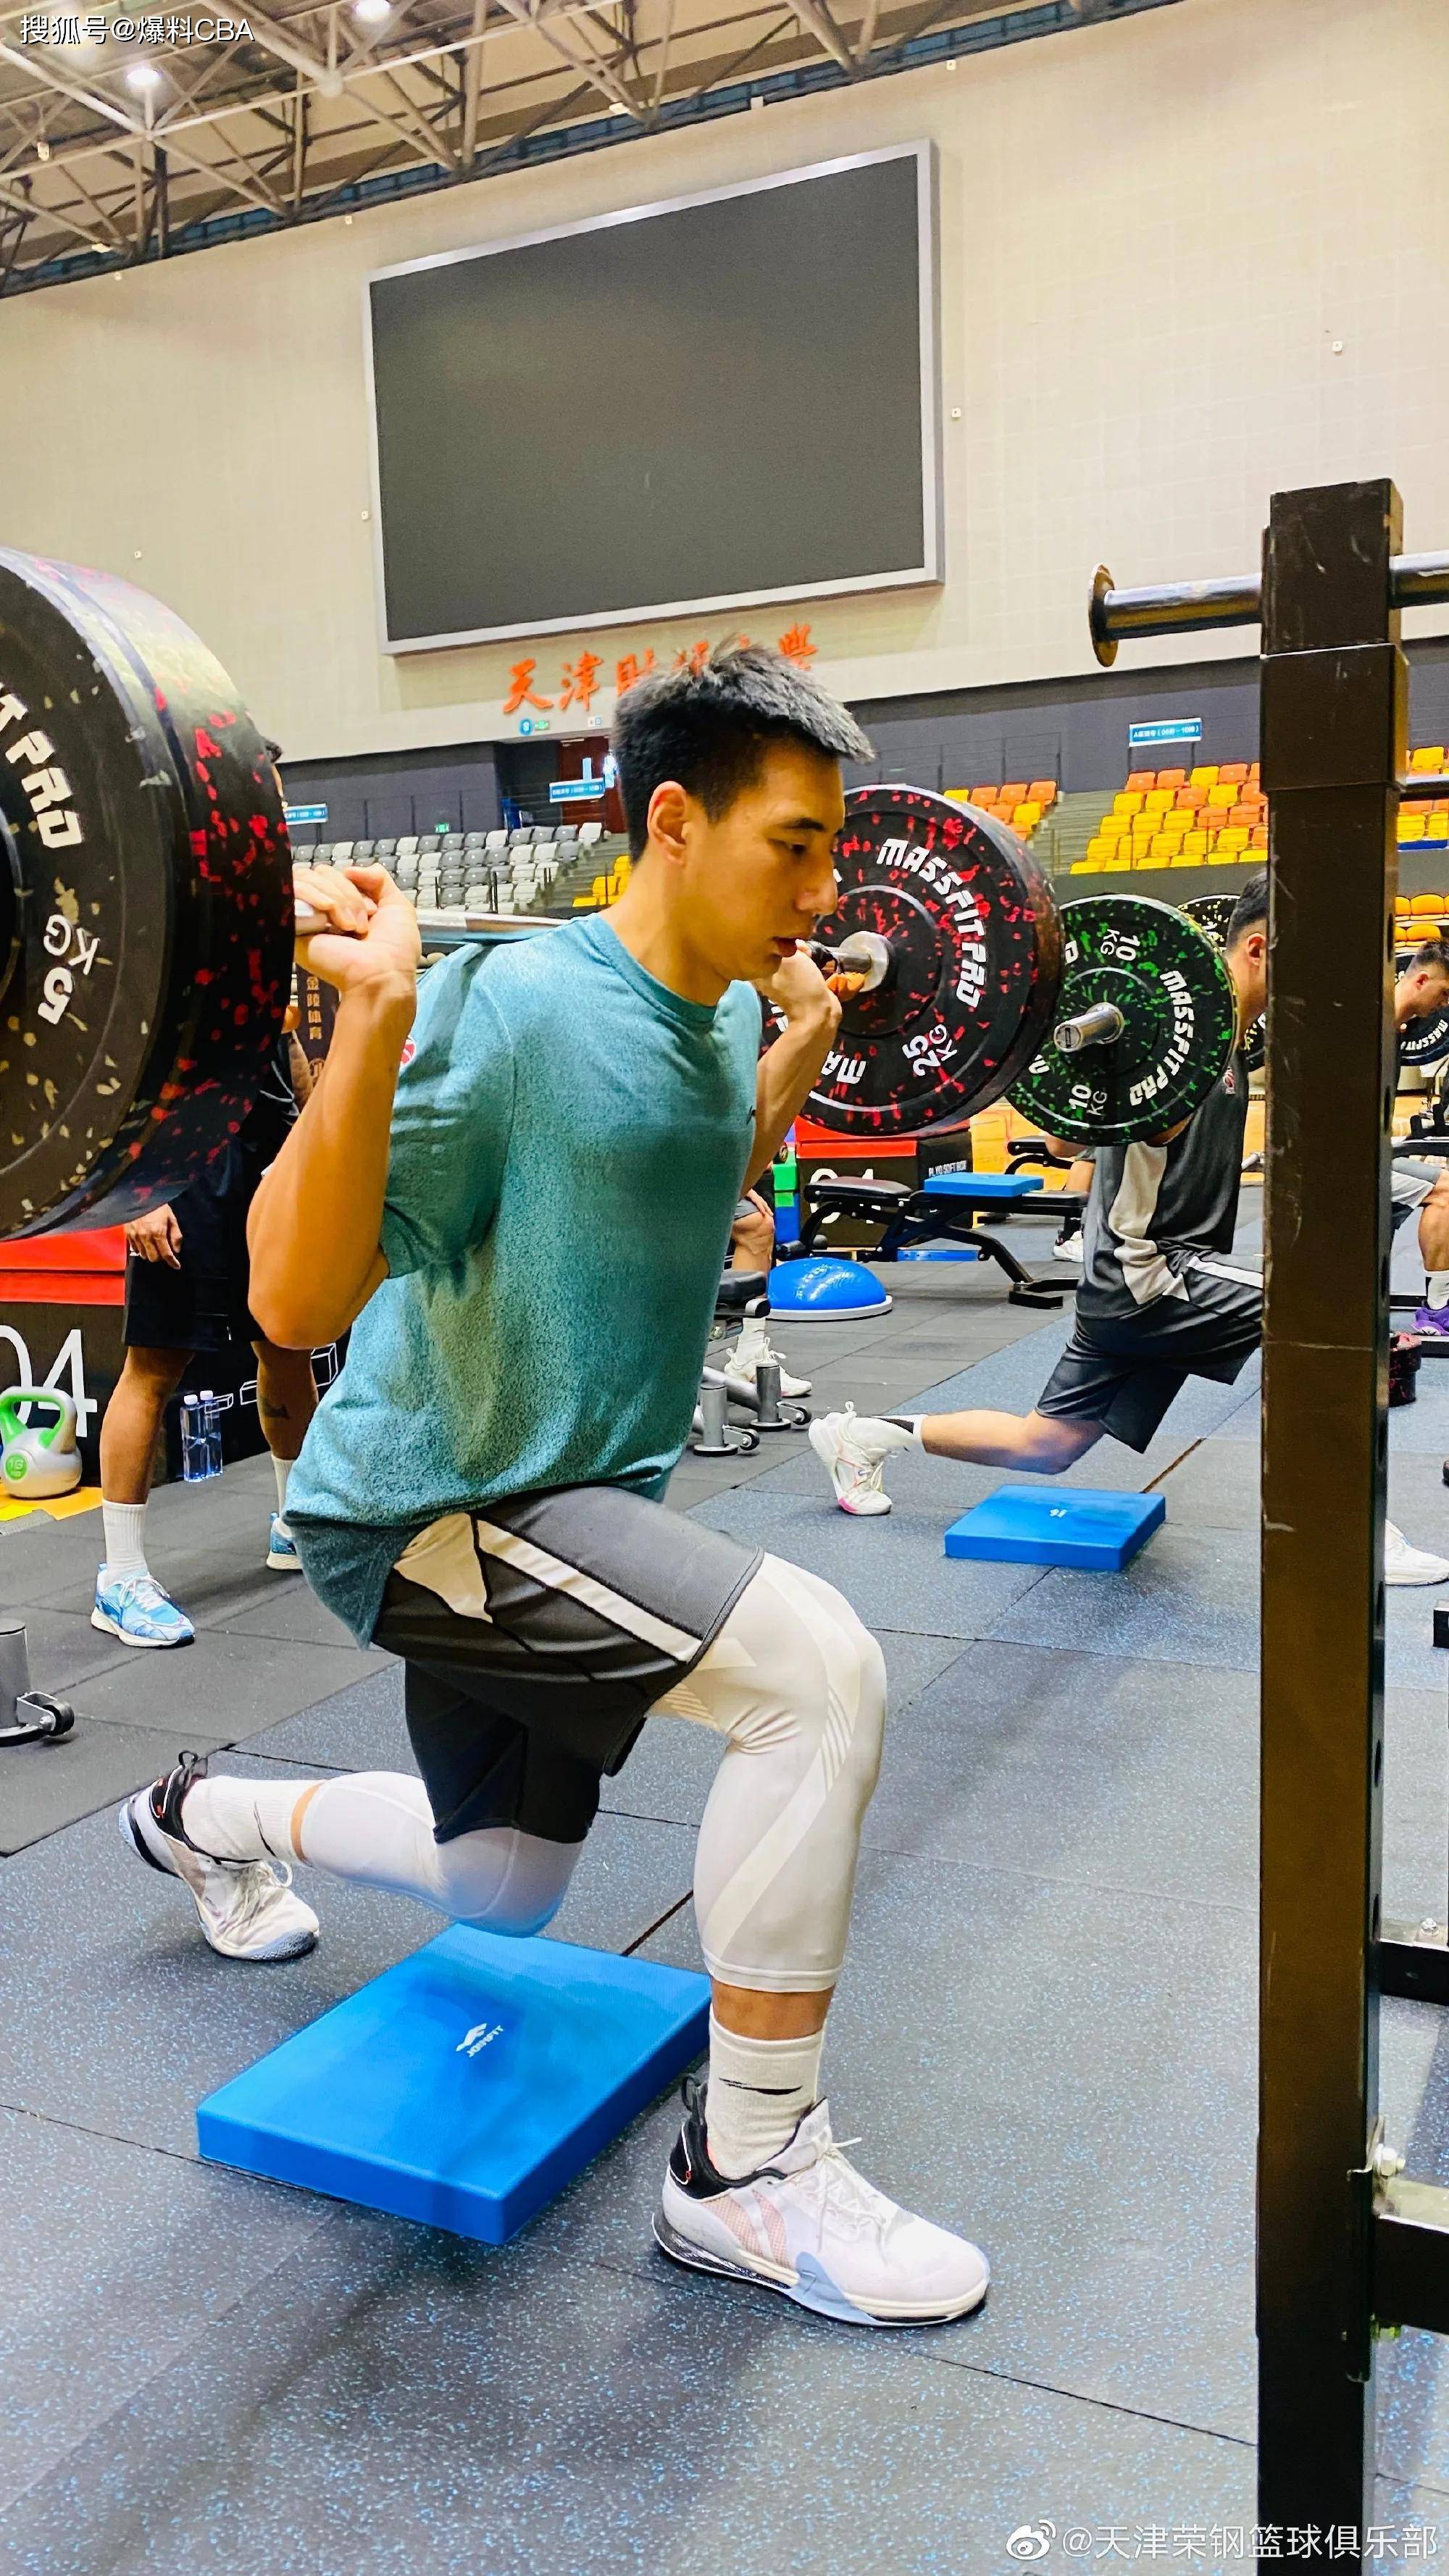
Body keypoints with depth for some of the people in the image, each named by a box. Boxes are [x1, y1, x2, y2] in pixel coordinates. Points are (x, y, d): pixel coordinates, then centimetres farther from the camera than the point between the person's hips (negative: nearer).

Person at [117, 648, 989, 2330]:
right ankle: (750, 2169, -9)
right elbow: (296, 1302, -27)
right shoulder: (510, 1013, -23)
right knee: (819, 1670, -28)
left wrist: (801, 1047, 16)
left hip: (568, 1500, 9)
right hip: (428, 1504, -9)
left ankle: (211, 1820, 49)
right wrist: (375, 1021, -37)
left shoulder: (713, 1017, 3)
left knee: (499, 1897, 23)